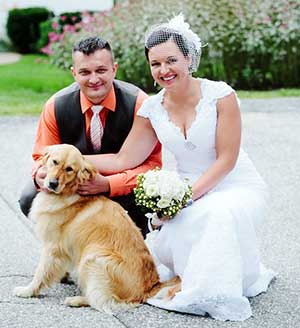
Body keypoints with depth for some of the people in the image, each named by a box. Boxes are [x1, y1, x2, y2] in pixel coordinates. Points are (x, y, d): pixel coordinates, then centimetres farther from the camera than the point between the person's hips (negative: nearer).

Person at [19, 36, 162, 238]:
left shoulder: (138, 103, -20)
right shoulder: (56, 107, -13)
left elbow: (152, 162, -20)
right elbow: (43, 157, -4)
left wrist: (108, 184, -37)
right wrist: (40, 176, -32)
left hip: (121, 186, -2)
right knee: (30, 200, -21)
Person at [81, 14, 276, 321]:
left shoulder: (220, 95, -13)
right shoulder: (151, 109, 0)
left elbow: (226, 160, -13)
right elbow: (124, 160, 2)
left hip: (238, 187, -3)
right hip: (189, 194, 4)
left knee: (222, 213, -39)